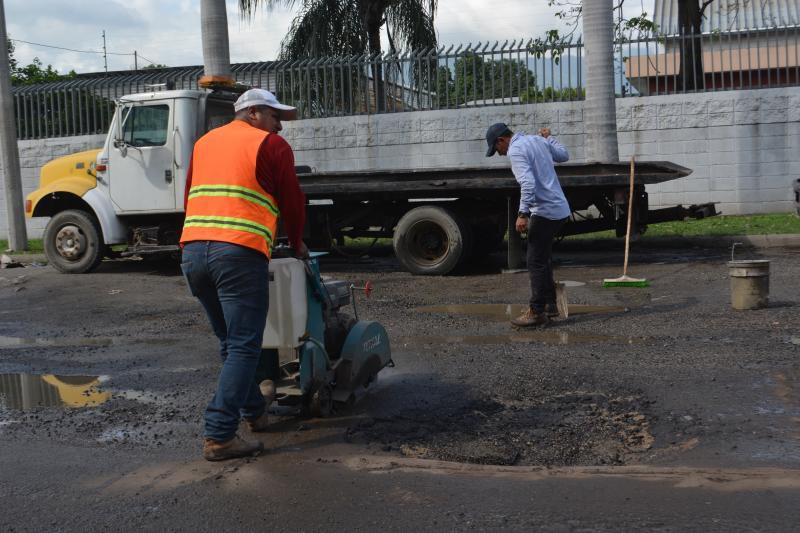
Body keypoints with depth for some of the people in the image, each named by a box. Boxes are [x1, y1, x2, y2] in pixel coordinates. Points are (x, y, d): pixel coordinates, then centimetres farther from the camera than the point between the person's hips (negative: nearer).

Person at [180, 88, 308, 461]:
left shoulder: (204, 142, 25)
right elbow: (292, 200, 9)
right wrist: (297, 244, 25)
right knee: (243, 347, -3)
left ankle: (254, 413, 31)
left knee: (231, 342, 20)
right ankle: (219, 437, -6)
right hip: (239, 253, -7)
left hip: (192, 250, 7)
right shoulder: (271, 145, 6)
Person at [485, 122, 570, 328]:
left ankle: (537, 312, -3)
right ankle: (549, 304, 26)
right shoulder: (538, 140, 12)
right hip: (561, 209, 10)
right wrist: (548, 138, 36)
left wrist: (522, 214, -27)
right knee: (544, 258, 19)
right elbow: (564, 155, 24)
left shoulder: (516, 150, -14)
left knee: (536, 262, -5)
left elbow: (528, 183, -26)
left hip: (545, 212, -10)